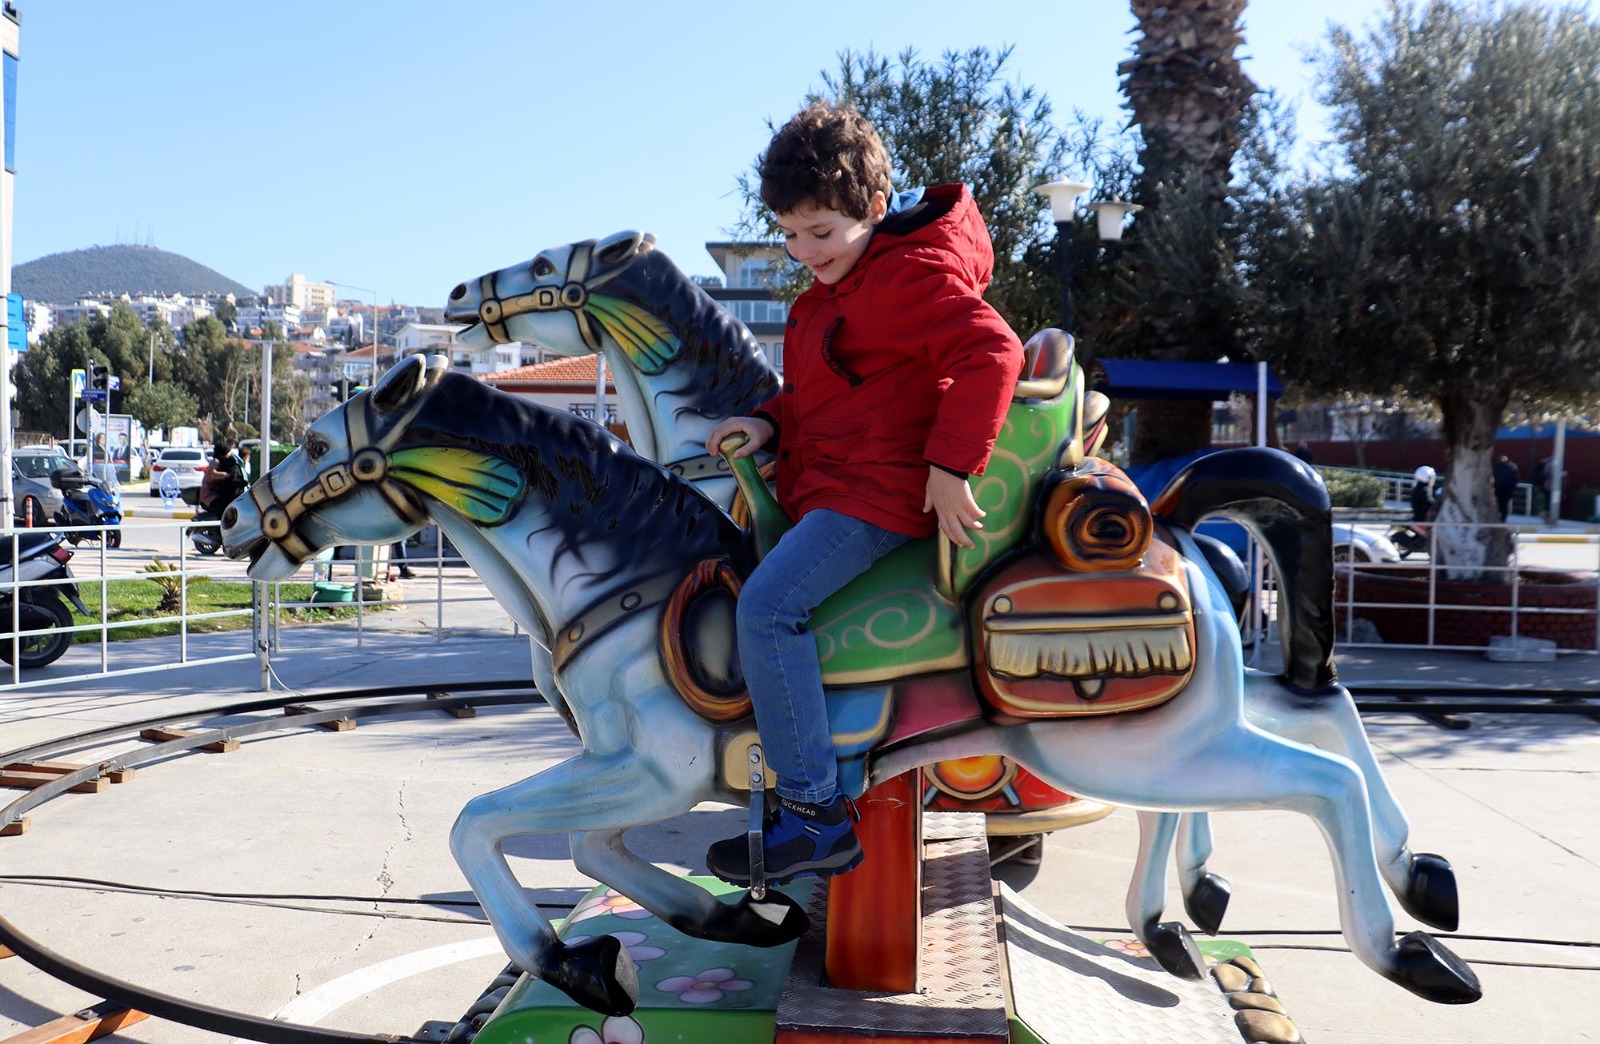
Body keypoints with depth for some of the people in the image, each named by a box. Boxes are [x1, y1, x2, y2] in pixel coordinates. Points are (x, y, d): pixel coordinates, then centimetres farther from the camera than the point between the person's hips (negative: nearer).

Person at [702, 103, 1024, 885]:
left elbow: (991, 352, -26)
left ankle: (816, 818, -19)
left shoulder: (908, 275, -14)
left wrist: (950, 467, -27)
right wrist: (769, 422, 6)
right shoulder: (837, 286, 17)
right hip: (824, 487, 11)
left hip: (879, 491, -11)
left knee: (769, 603, -25)